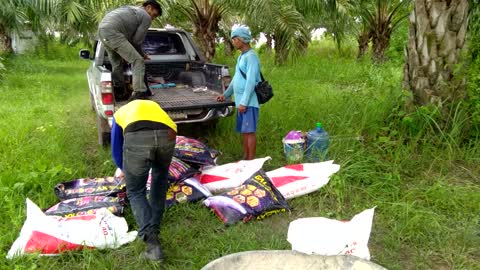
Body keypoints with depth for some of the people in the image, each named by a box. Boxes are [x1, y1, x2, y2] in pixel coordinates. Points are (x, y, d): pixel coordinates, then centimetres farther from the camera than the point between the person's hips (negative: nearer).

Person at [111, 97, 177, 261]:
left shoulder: (120, 114, 38)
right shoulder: (153, 105, 44)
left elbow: (116, 151, 42)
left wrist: (124, 170, 63)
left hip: (137, 137, -2)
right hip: (167, 135, 2)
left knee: (135, 192, 13)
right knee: (160, 181, 29)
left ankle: (152, 242, 1)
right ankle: (154, 227, 36)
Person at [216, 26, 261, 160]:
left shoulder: (251, 56, -13)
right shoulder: (241, 57, 16)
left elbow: (251, 81, -19)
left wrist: (244, 102, -21)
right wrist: (226, 94, 27)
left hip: (248, 102, -9)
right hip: (241, 101, 9)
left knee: (249, 131, -5)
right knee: (243, 131, 13)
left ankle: (251, 161, 1)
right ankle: (245, 157, 22)